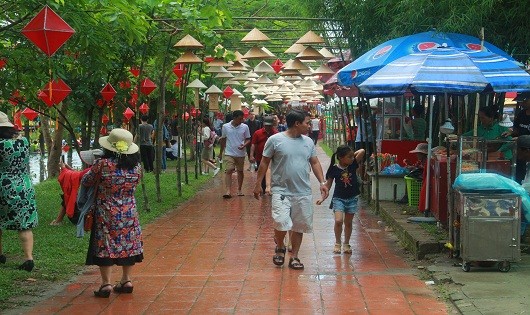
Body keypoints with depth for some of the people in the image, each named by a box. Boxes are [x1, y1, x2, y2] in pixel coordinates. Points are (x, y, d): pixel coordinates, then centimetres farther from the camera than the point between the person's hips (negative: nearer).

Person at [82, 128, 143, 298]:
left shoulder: (103, 164, -16)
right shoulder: (136, 166, -4)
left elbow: (86, 181, -4)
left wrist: (93, 170, 14)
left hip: (107, 215, -4)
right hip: (130, 213, 4)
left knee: (105, 246, 3)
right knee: (128, 244, 13)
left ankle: (106, 283, 2)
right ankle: (126, 280, 18)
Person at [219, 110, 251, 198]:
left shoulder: (245, 127, -3)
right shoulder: (225, 127, -3)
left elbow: (248, 139, 5)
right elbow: (223, 140, 10)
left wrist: (244, 145, -17)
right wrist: (221, 152, 17)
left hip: (241, 153, 2)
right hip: (229, 153, -2)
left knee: (240, 171, 12)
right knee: (228, 171, -12)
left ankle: (239, 190, 26)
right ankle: (227, 191, -18)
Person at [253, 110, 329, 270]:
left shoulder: (308, 142, 8)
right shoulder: (275, 140, -6)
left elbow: (315, 163, 15)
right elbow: (264, 163, -1)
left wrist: (322, 182, 5)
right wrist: (258, 184, -1)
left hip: (303, 192, 5)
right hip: (281, 190, -5)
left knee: (299, 226, 8)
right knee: (281, 223, -17)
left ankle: (294, 257, 22)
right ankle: (280, 247, 13)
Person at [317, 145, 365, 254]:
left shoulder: (353, 165, -4)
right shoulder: (334, 169, -9)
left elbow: (362, 151, -14)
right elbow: (328, 184, 0)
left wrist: (353, 154, -2)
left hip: (352, 198, 2)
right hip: (339, 198, -2)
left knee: (348, 222, 9)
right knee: (338, 221, -15)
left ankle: (346, 244, 23)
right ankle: (337, 243, 4)